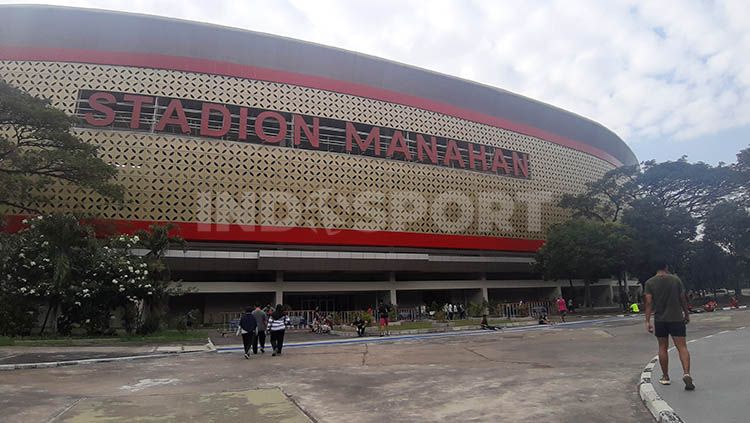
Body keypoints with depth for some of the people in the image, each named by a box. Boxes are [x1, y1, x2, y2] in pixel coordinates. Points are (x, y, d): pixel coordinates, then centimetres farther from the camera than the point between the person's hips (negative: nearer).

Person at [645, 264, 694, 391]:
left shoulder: (650, 283, -3)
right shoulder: (676, 280, 0)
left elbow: (649, 303, -7)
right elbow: (683, 299, 4)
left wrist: (647, 321, -6)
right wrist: (687, 314, 19)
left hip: (660, 319, 0)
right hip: (677, 318, 0)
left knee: (663, 348, 11)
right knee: (682, 347, 0)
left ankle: (665, 377, 18)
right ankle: (686, 373, -19)